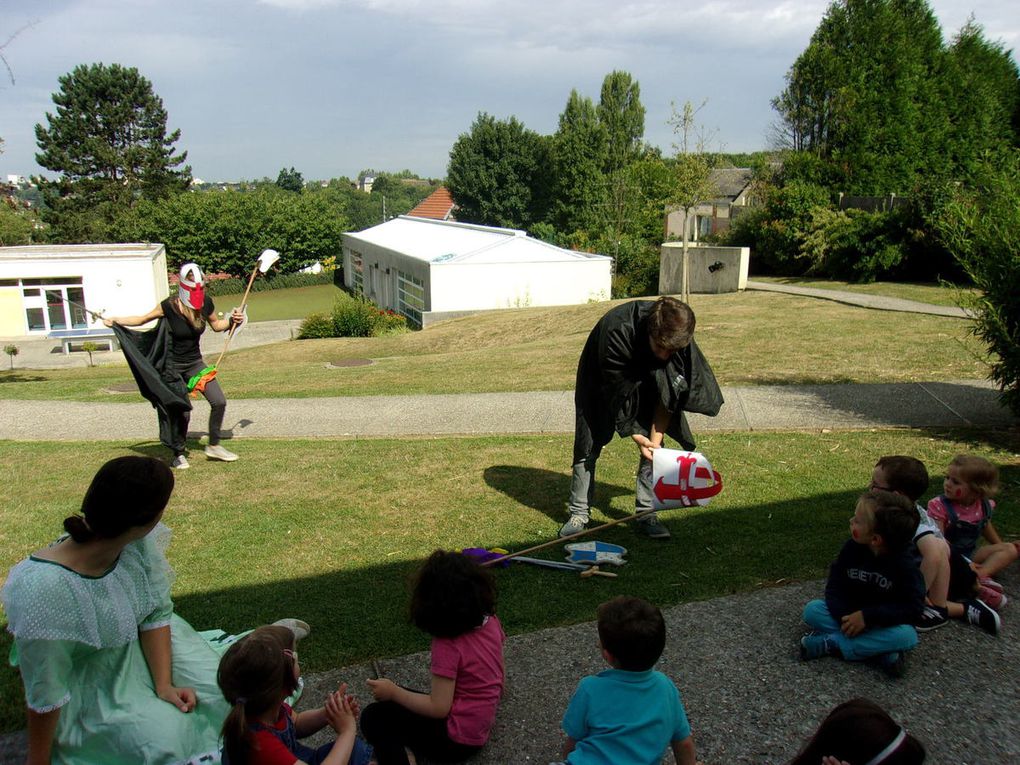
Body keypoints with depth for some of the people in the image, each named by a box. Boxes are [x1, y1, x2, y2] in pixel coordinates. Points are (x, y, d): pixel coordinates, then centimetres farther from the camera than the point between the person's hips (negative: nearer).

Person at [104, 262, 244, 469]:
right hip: (173, 365, -4)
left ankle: (213, 446, 13)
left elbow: (217, 325, 11)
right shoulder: (169, 306, -19)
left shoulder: (206, 304, -8)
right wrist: (116, 320, -15)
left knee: (219, 401, -5)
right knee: (181, 411, -8)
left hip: (195, 362, 4)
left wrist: (232, 321, -7)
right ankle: (178, 454, 13)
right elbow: (142, 319, -5)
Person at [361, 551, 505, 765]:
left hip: (456, 739, -8)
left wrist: (393, 692, -14)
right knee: (394, 703, 22)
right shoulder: (490, 621, -4)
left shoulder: (447, 645, -25)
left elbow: (438, 708, -23)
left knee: (373, 718, -2)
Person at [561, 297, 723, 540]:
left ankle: (647, 513, 1)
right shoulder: (617, 331, -42)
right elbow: (617, 392, -31)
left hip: (646, 377, 3)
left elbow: (666, 397, -20)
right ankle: (579, 513, 8)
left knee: (652, 443, -8)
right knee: (588, 444, -4)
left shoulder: (679, 337, -29)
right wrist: (635, 435, -29)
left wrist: (655, 439, -23)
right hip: (601, 376, -3)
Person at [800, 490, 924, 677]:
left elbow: (913, 608, -23)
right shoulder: (852, 548, -11)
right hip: (851, 616, 3)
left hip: (883, 625, -3)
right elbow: (835, 587, -9)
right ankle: (882, 652, -24)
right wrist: (845, 617, -28)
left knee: (907, 636, -35)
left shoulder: (905, 563, -21)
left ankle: (831, 642, -24)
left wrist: (867, 616, -31)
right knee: (812, 610, -19)